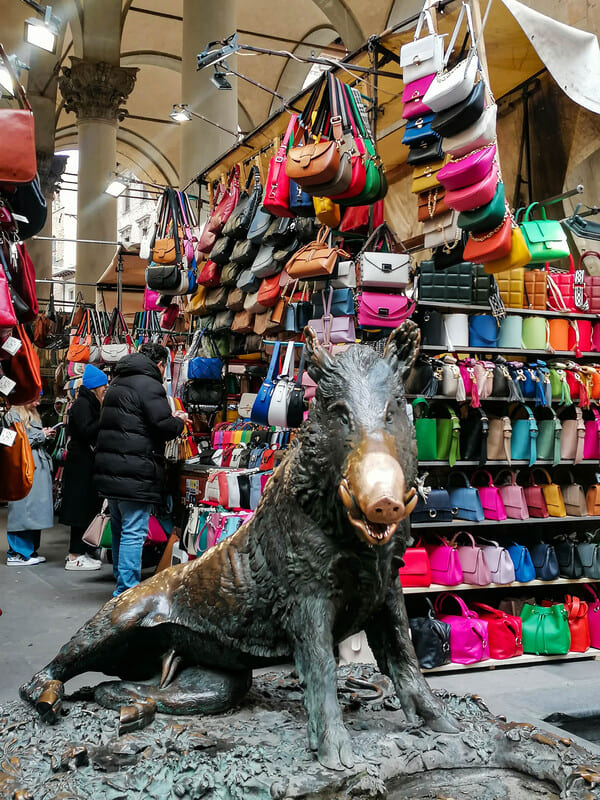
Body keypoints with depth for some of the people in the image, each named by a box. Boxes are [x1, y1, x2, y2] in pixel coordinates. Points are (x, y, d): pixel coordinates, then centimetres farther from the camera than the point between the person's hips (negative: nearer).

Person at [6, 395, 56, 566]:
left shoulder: (33, 416, 22)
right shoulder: (13, 416, -4)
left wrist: (46, 435, 8)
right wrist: (41, 435, -7)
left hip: (39, 468, 9)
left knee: (36, 510, 8)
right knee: (23, 509, -7)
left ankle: (30, 550, 13)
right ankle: (17, 553, -3)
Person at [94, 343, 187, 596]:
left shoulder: (117, 383, 19)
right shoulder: (149, 385, -10)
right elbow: (164, 428, -18)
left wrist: (170, 419, 20)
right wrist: (179, 421, 4)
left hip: (108, 469, 9)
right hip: (135, 472, -9)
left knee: (119, 529, 18)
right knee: (134, 532, -6)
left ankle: (121, 584, 29)